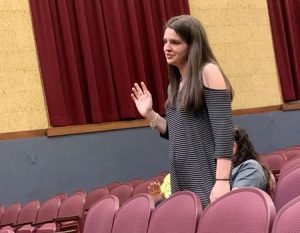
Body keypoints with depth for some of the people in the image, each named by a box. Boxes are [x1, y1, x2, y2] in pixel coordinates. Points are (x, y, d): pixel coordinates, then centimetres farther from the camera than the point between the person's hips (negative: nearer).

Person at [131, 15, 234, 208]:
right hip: (182, 183, 7)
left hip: (208, 181, -7)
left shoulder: (208, 72, -8)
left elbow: (224, 131, -15)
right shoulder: (176, 84, 15)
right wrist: (149, 114, 7)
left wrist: (222, 181, -21)